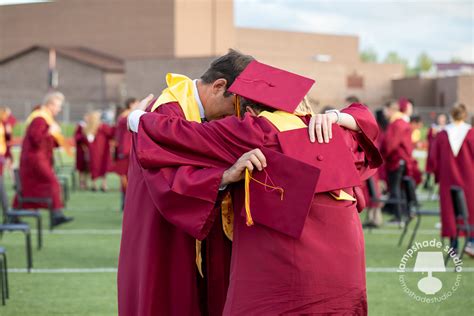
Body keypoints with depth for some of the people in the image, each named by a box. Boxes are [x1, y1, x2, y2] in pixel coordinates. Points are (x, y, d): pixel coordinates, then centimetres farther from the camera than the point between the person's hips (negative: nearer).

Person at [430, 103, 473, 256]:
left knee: (450, 210, 7)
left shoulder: (442, 135, -3)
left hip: (448, 180, 2)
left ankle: (453, 245, 8)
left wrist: (439, 175, 14)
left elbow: (434, 158, 1)